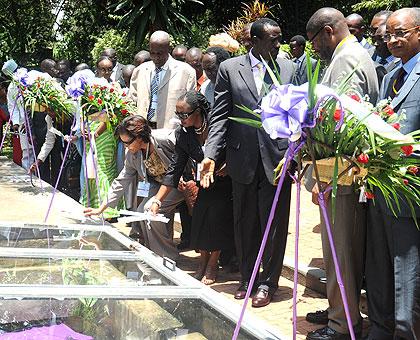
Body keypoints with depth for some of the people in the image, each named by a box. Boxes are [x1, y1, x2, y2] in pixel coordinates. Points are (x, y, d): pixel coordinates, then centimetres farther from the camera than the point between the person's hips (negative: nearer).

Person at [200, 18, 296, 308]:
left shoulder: (289, 69, 4)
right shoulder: (229, 69, 3)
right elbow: (219, 116, 1)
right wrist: (211, 155, -9)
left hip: (278, 157, 0)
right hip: (243, 160, 1)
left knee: (274, 224, 5)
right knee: (245, 224, 13)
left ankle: (268, 282, 20)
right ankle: (247, 278, 29)